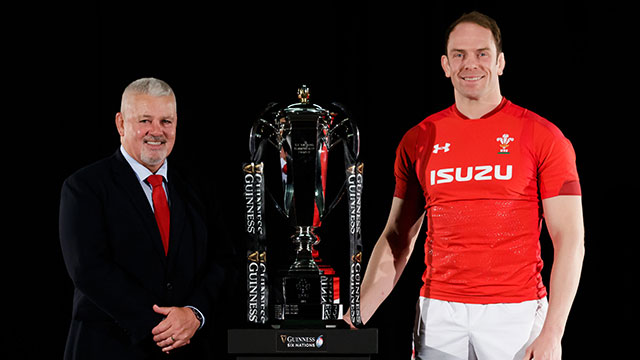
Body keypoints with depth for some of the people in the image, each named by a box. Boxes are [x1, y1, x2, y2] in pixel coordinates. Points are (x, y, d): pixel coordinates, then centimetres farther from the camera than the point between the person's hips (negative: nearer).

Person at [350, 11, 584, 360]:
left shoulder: (543, 137, -1)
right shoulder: (418, 141, 8)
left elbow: (569, 238, -4)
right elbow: (397, 239, 11)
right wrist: (354, 319, 1)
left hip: (515, 313, -2)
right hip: (438, 313, 2)